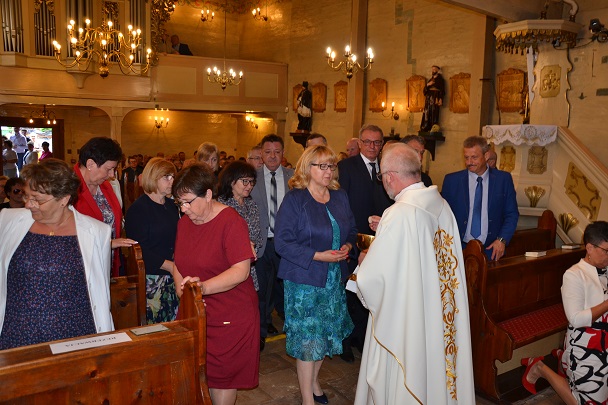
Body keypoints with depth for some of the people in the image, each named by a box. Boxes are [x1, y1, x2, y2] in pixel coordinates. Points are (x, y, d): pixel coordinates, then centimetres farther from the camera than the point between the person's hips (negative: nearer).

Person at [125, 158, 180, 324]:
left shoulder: (171, 205, 13)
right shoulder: (138, 209, -9)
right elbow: (140, 250, -14)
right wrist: (170, 266, -17)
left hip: (173, 275, 7)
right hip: (152, 277, -6)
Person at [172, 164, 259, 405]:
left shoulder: (231, 222, -16)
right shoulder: (185, 222, 7)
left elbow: (241, 270, -23)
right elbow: (179, 264, 11)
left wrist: (204, 287, -34)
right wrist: (182, 289, -7)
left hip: (230, 316, -6)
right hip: (195, 313, 6)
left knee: (222, 377, 7)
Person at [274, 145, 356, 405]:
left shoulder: (340, 197, 7)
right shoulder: (294, 199, -10)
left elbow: (351, 231, 17)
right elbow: (282, 242, -14)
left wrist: (347, 246, -5)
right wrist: (319, 256, -20)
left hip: (334, 279, 6)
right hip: (304, 279, -5)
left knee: (326, 333, 15)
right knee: (307, 338, 2)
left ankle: (313, 381, 38)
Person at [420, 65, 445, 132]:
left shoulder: (440, 79, 5)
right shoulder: (430, 80, 22)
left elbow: (442, 90, -5)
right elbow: (424, 91, 15)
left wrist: (440, 99, -18)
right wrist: (427, 85, -4)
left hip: (435, 98, -6)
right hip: (428, 98, 6)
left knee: (434, 114, -13)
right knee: (427, 114, -2)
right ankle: (426, 129, -3)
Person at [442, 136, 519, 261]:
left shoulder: (503, 179, 2)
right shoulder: (451, 180, 0)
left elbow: (512, 214, 5)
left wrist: (502, 240, -8)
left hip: (491, 249, 1)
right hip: (460, 249, 0)